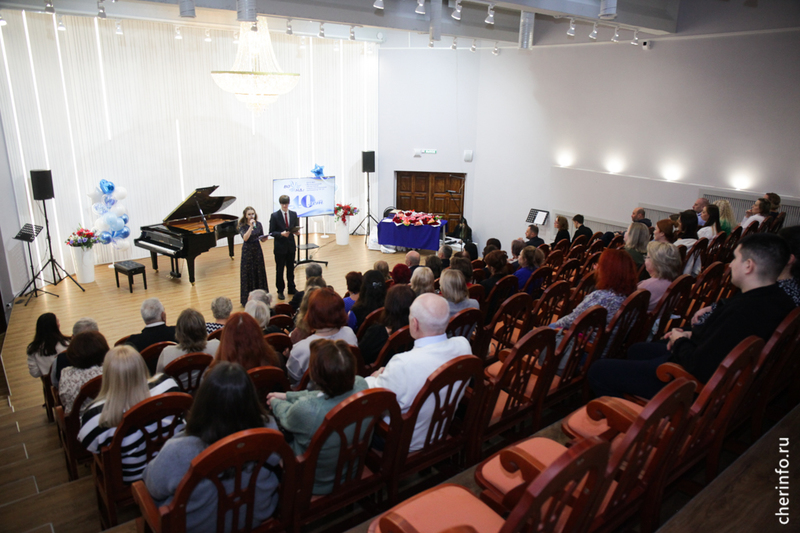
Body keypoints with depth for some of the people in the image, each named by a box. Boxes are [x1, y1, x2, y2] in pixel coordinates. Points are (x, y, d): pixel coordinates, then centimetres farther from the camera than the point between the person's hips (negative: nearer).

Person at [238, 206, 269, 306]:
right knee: (248, 273, 1)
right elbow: (245, 238, -23)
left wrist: (264, 238, -14)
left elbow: (262, 239, 8)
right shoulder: (242, 226, -7)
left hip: (257, 249, 3)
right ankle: (247, 299, 9)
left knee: (259, 272, 8)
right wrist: (251, 226, -26)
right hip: (247, 251, -3)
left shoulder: (258, 224, 2)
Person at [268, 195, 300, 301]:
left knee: (291, 268, 14)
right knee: (279, 270, 6)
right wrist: (281, 234, -25)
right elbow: (271, 232, -8)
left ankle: (291, 288, 27)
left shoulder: (293, 214, 4)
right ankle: (280, 291, 16)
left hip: (291, 246, 3)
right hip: (280, 247, -3)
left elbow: (296, 228, 9)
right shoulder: (275, 216, -7)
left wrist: (296, 232, -13)